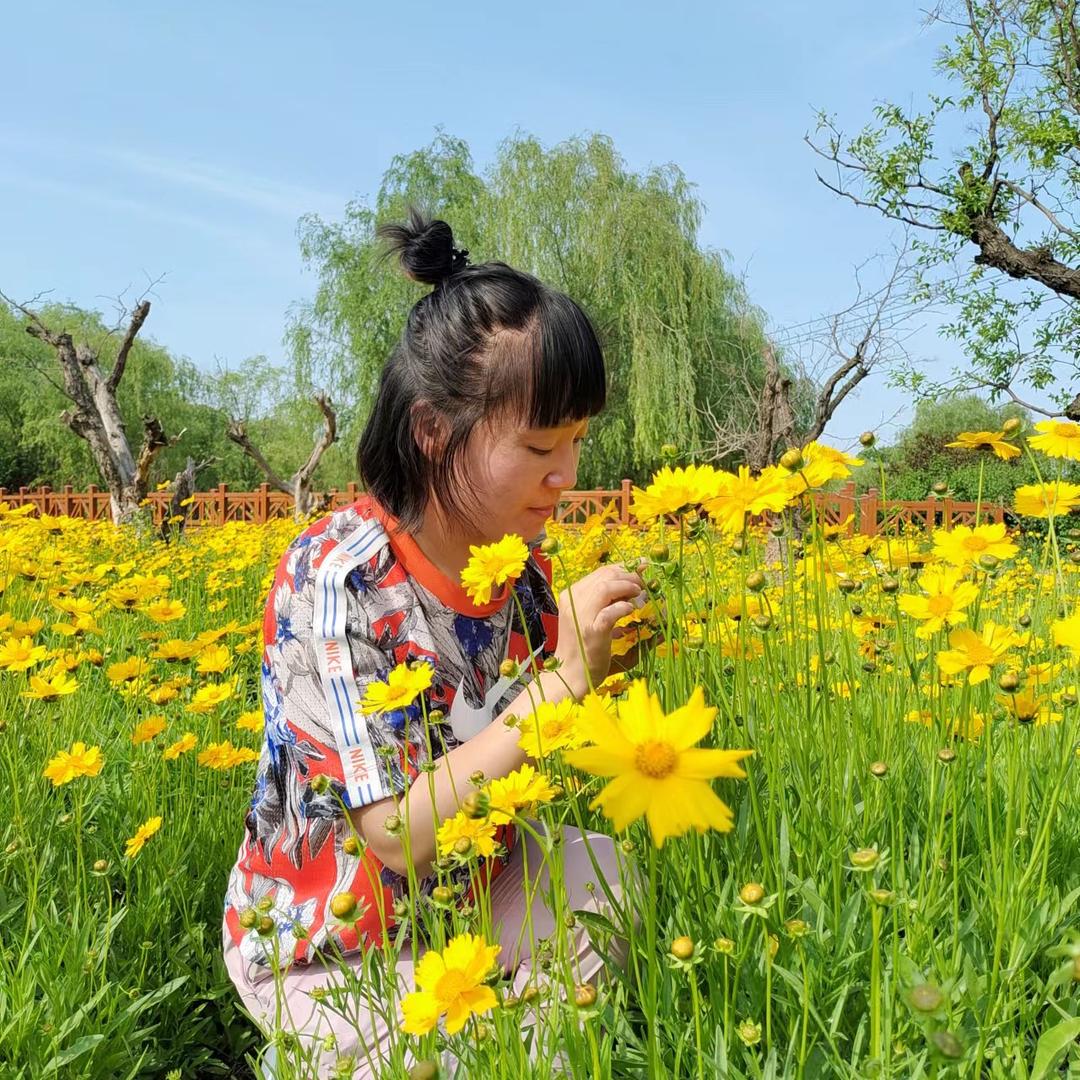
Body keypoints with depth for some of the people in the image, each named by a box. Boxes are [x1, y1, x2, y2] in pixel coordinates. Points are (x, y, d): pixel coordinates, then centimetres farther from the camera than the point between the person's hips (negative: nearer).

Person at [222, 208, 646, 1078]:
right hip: (328, 950, -5)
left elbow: (529, 761, 1)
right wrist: (561, 678, -31)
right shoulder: (332, 579, -26)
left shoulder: (525, 566, -8)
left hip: (465, 895, 5)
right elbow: (402, 833, -28)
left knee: (603, 866, -14)